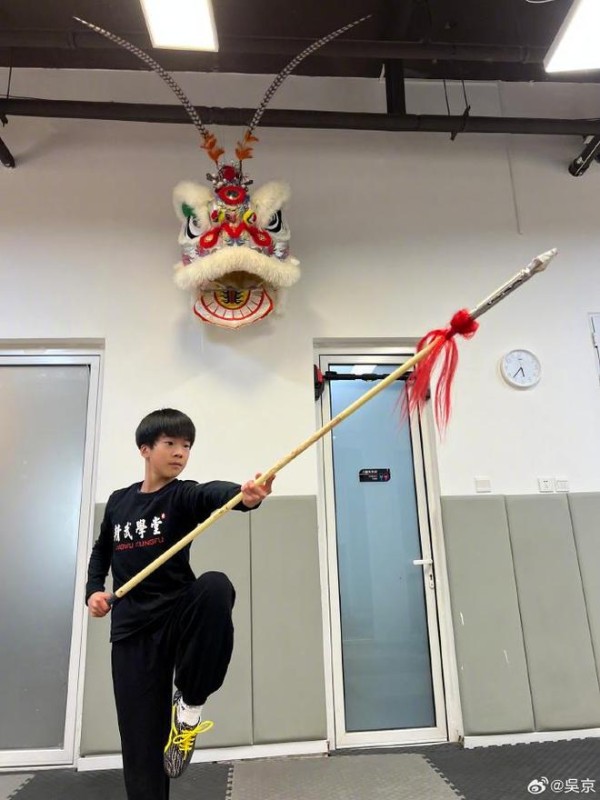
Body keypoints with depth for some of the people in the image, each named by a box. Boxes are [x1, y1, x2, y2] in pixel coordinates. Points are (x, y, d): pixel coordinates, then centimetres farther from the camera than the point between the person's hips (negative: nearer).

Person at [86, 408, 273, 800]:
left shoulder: (184, 495, -6)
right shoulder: (118, 501, 7)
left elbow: (213, 492, -31)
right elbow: (101, 551, 22)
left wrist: (244, 496, -53)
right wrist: (94, 590, 4)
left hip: (179, 614, -3)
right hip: (132, 627, 3)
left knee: (215, 588, -36)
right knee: (142, 738, 2)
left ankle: (189, 704, -17)